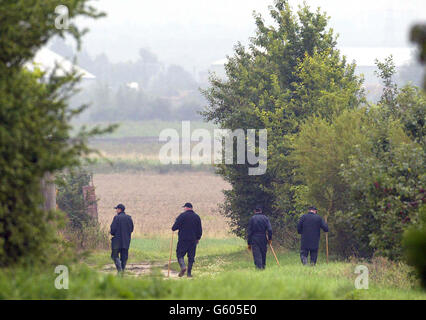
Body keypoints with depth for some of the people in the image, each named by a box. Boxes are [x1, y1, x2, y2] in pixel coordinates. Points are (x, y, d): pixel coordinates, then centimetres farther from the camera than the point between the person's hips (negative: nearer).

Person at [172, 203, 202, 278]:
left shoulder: (182, 215, -5)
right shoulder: (197, 217, 9)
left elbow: (176, 226, -9)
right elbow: (200, 230, 12)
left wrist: (173, 229, 13)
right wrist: (198, 238, 23)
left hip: (183, 239, -4)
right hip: (193, 240, 4)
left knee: (180, 254, 2)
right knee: (191, 256, 7)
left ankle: (183, 267, -21)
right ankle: (189, 273, 5)